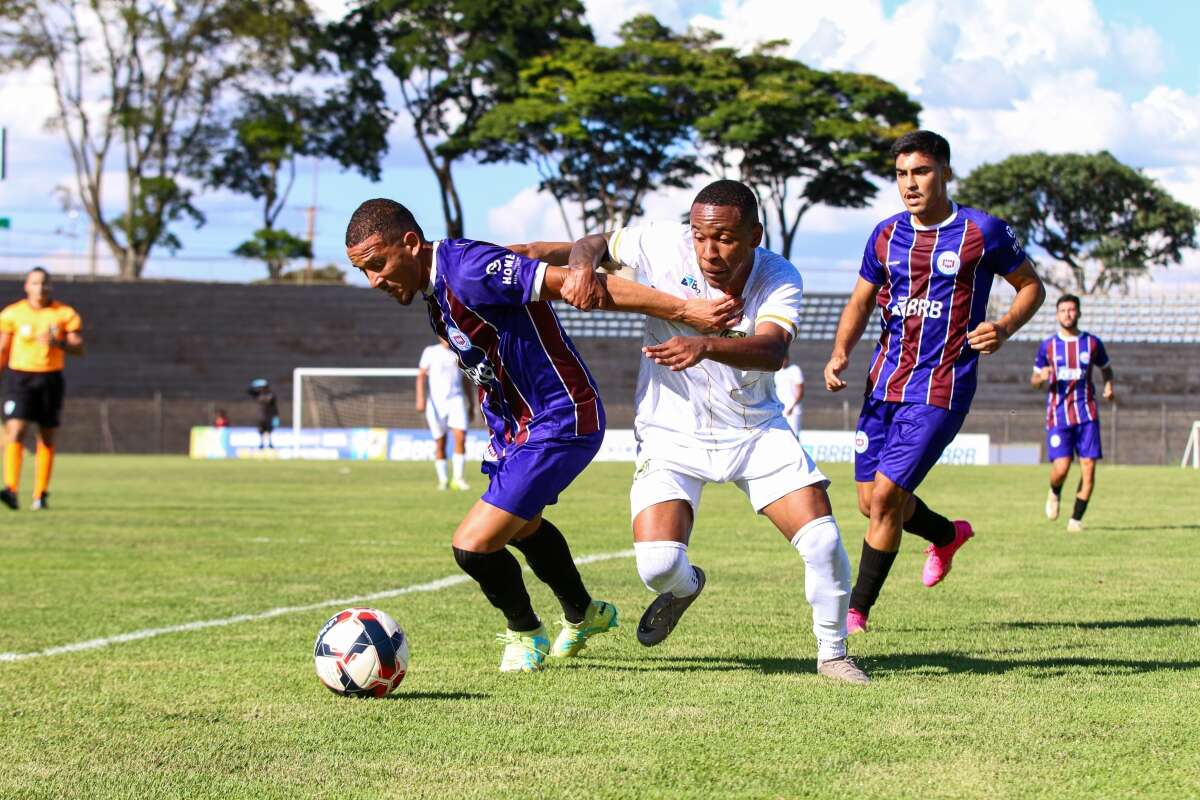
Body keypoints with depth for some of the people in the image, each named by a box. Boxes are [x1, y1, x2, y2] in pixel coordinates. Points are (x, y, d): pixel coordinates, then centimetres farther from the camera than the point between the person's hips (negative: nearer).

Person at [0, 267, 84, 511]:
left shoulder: (64, 314, 1)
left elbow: (79, 348, -1)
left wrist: (57, 343, -19)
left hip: (51, 379, 1)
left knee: (48, 438, 6)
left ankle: (40, 495, 14)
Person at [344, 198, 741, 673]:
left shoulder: (467, 269, -28)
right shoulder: (434, 284, 1)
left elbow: (578, 285, -30)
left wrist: (683, 310, -31)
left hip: (558, 424, -10)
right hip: (514, 423, 10)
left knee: (473, 546, -14)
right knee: (521, 526, 32)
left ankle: (524, 633, 14)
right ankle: (583, 615, 56)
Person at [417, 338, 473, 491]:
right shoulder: (430, 352, 4)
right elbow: (421, 375, -3)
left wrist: (471, 405, 22)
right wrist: (420, 398, -15)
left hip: (456, 399, 2)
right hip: (436, 402, -2)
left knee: (460, 437, -16)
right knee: (440, 443, 0)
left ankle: (458, 478, -10)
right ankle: (442, 479, 12)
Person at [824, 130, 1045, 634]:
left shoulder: (982, 232, -6)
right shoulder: (886, 235, 6)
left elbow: (1032, 287, 6)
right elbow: (861, 301, 17)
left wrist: (1003, 329, -12)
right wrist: (840, 353, -1)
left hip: (941, 390, -5)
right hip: (884, 383, 6)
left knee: (886, 495, -13)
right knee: (871, 503, 7)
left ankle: (857, 610, 3)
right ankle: (948, 534, 39)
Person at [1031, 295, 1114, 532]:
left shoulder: (1092, 343, 7)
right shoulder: (1048, 346, 6)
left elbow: (1106, 369, 22)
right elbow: (1035, 380, 13)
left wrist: (1109, 386, 1)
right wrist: (1042, 377, -11)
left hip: (1087, 414, 1)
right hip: (1058, 415, -1)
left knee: (1089, 467, -7)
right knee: (1061, 467, -13)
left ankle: (1076, 519, 4)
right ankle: (1055, 494, 22)